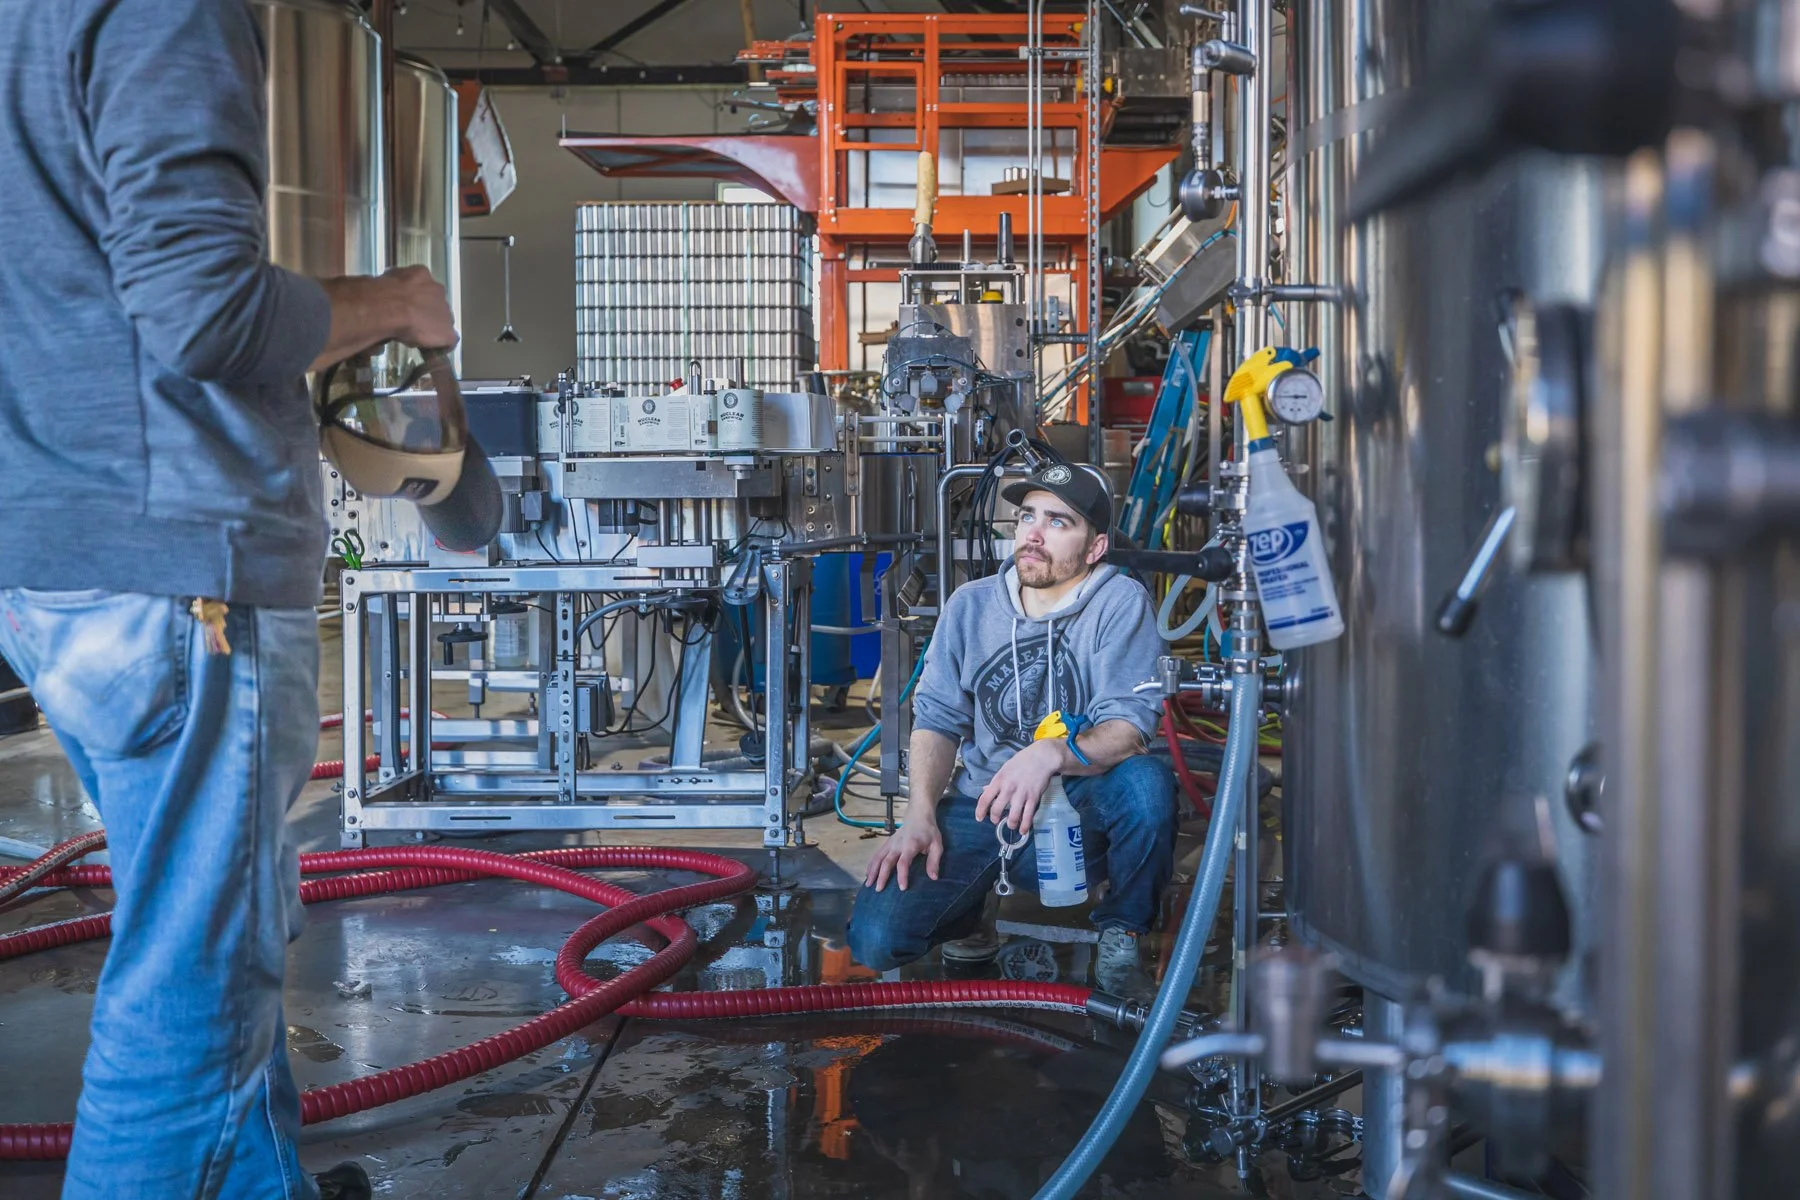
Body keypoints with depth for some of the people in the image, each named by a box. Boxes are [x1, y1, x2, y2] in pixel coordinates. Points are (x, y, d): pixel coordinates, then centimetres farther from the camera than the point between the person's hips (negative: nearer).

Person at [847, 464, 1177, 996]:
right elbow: (937, 719, 6)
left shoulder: (1121, 602, -8)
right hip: (981, 809, 2)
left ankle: (1121, 932, -6)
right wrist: (920, 815, -10)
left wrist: (1052, 754, -38)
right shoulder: (970, 605, 5)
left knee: (1145, 781, -36)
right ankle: (972, 907, 18)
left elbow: (1128, 729, -18)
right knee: (876, 936, -18)